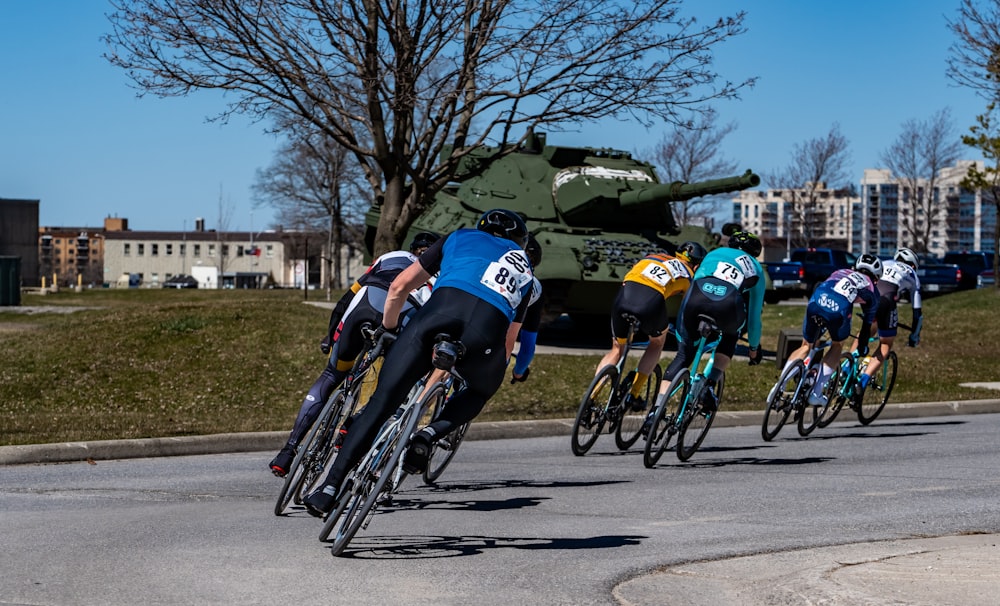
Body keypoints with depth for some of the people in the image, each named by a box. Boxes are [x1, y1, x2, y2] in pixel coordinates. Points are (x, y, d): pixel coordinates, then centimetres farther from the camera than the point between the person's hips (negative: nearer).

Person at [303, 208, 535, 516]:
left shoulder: (459, 237, 34)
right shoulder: (524, 268, 39)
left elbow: (400, 286, 28)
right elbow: (508, 342, 39)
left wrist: (387, 329, 43)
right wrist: (496, 368, 55)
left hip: (441, 310, -1)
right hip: (488, 331, 1)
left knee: (381, 402, 7)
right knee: (480, 392, 32)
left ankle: (330, 486, 0)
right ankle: (430, 434, 5)